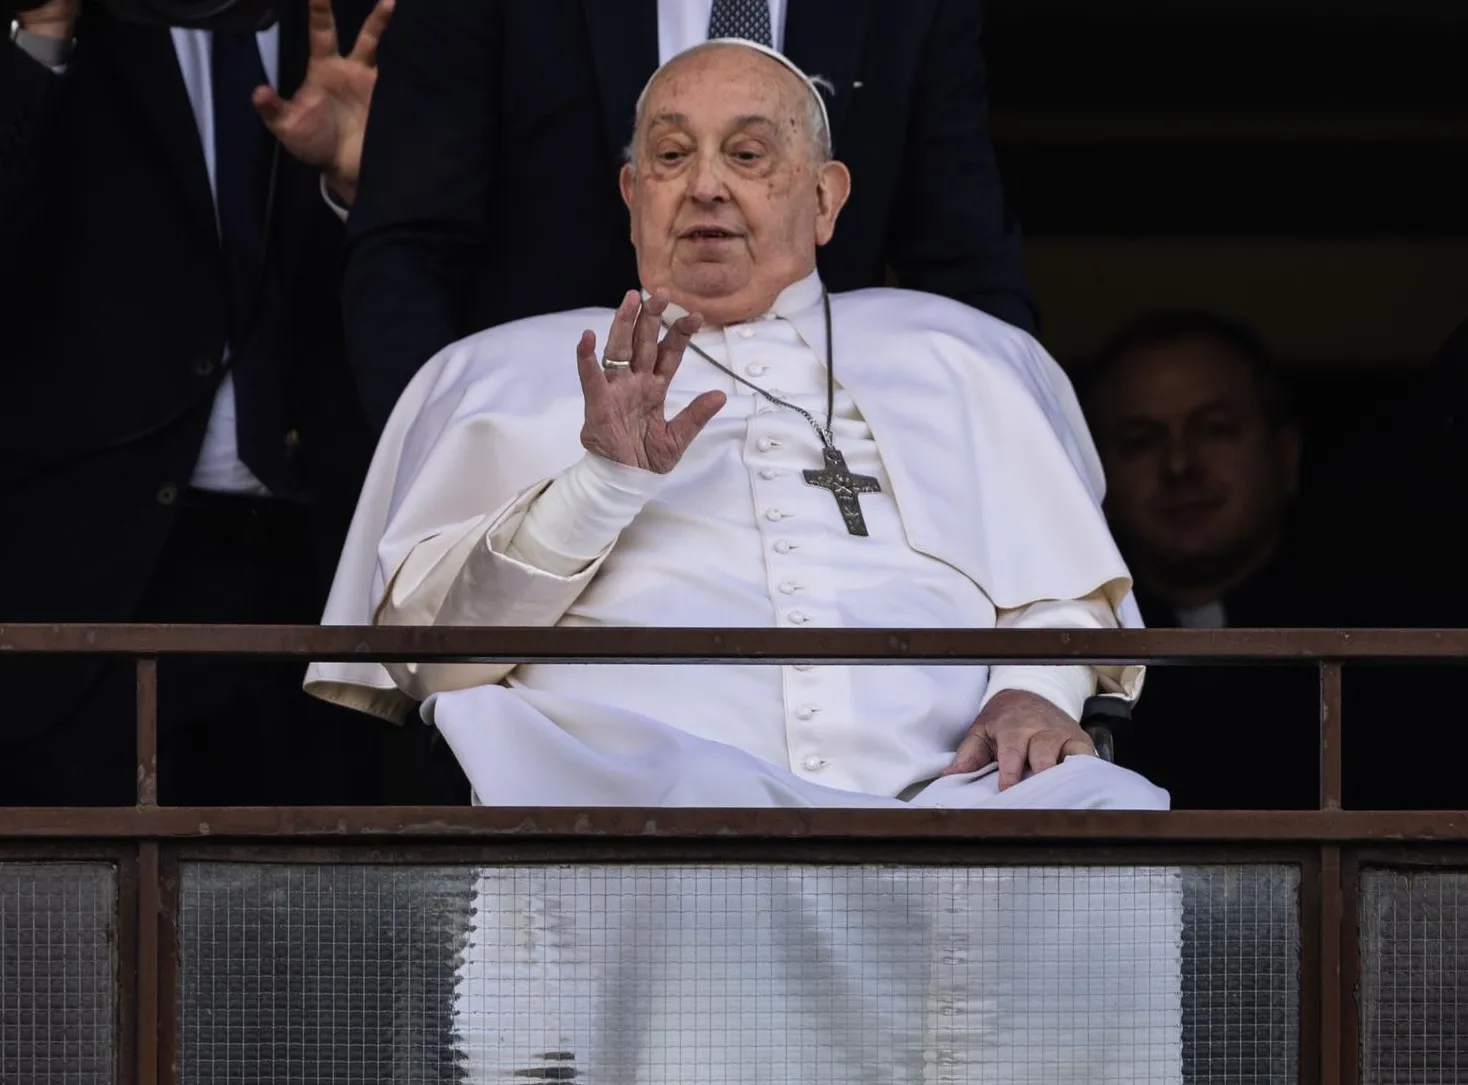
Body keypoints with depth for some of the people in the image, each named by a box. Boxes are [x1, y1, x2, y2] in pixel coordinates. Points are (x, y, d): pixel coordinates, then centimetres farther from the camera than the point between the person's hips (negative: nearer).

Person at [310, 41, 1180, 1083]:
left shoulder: (946, 357, 31)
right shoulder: (507, 372, 25)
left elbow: (1063, 589, 26)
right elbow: (418, 646, 13)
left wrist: (1039, 690, 2)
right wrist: (602, 483, -2)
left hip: (942, 789, 2)